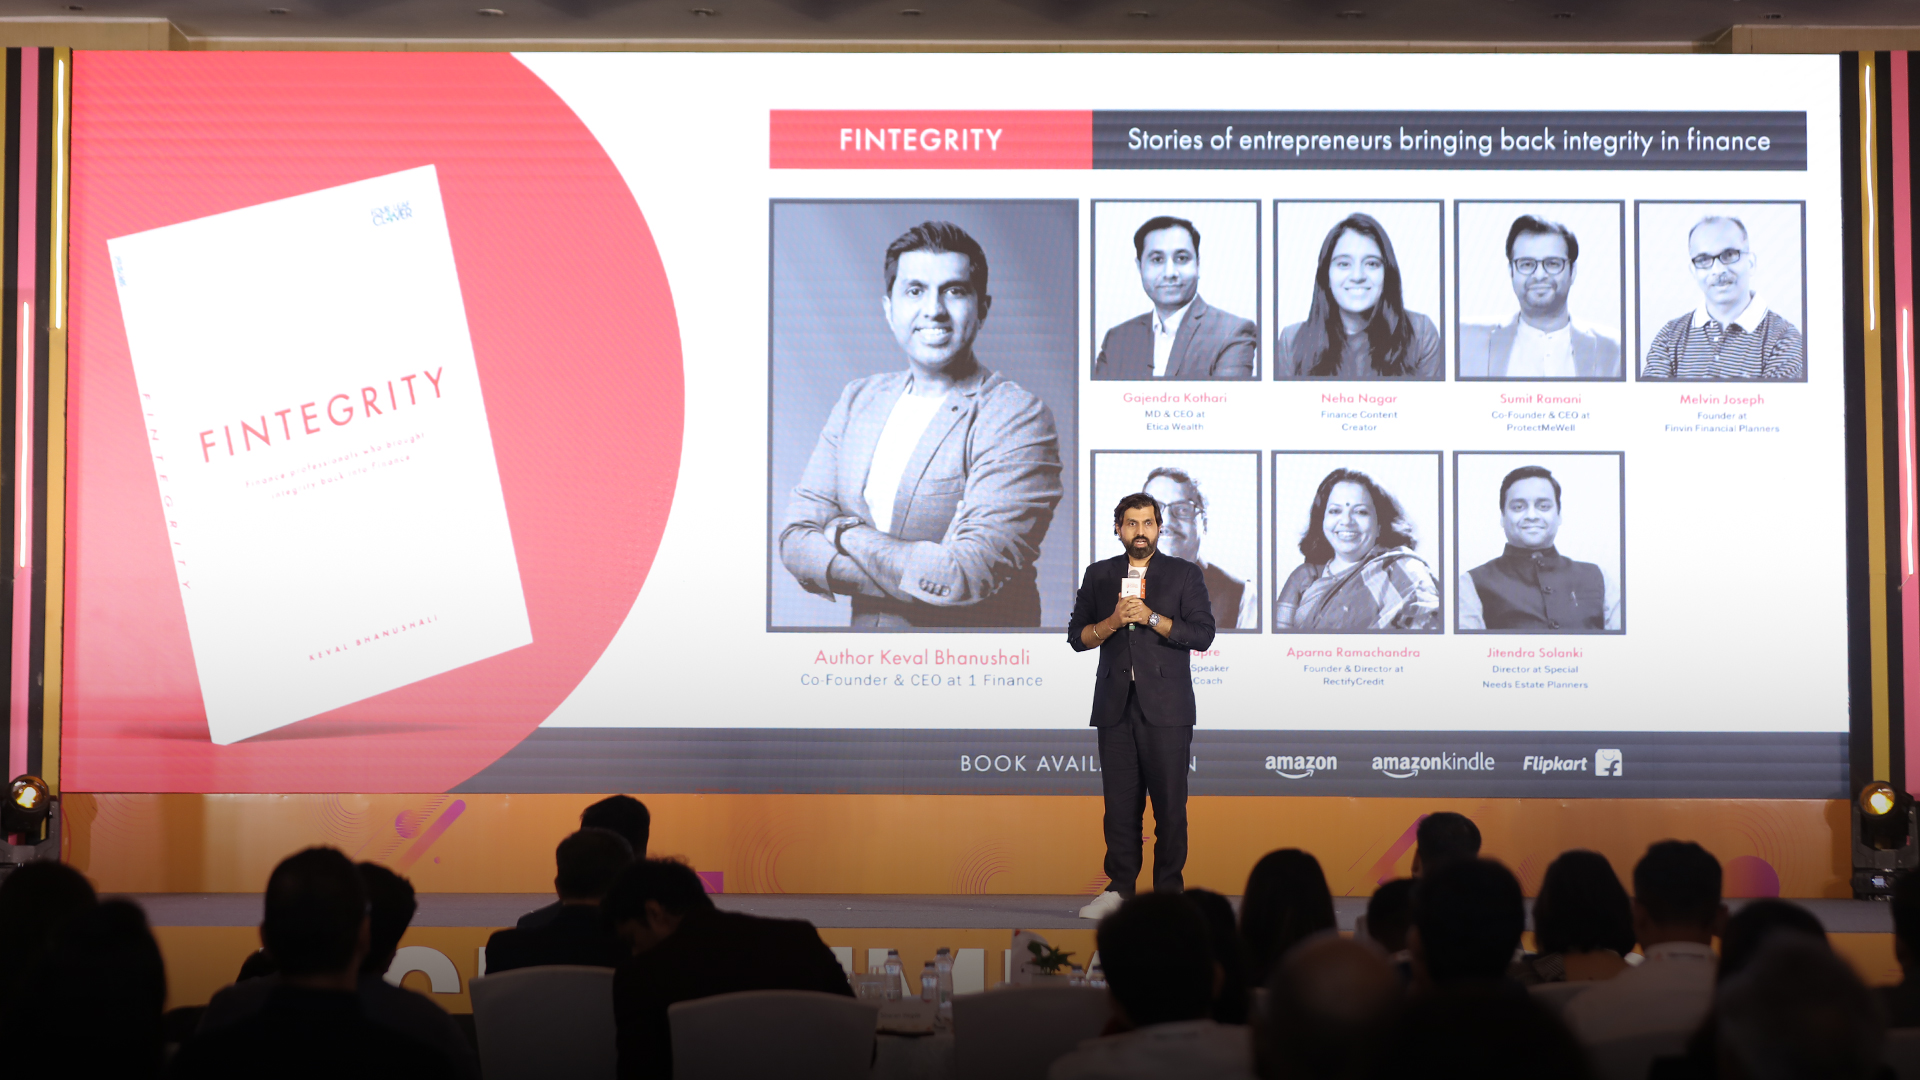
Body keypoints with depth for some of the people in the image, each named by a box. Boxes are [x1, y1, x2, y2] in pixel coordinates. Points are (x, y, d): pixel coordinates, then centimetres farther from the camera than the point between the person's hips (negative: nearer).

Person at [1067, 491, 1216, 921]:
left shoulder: (1185, 574, 7)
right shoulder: (1099, 575, 14)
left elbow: (1203, 633, -3)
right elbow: (1077, 636, 11)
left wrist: (1151, 618, -13)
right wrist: (1112, 622, -8)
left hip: (1165, 707, -2)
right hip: (1115, 705, 2)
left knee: (1170, 802, -4)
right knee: (1120, 801, 1)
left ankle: (1168, 891, 3)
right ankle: (1120, 889, 8)